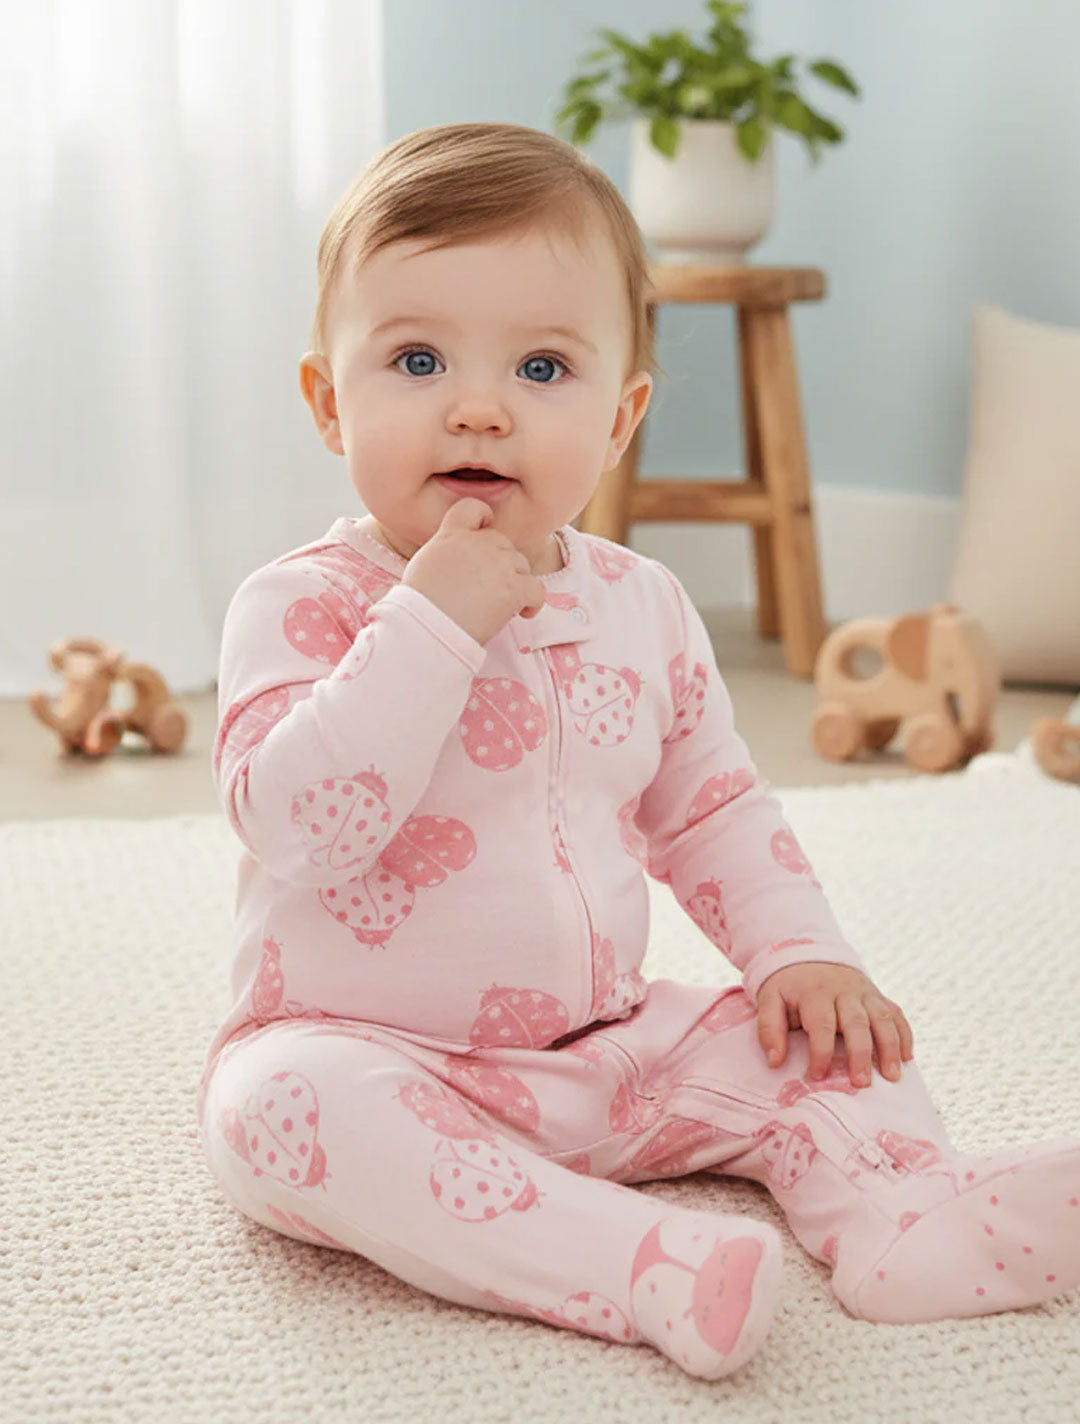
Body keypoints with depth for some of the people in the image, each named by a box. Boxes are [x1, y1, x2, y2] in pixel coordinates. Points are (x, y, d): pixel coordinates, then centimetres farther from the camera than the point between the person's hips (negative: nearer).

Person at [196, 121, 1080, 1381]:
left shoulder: (642, 606, 3)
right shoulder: (302, 605, -13)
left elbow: (712, 805, 15)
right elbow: (299, 826, -29)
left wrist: (801, 950, 0)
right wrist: (433, 620, -31)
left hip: (602, 1051, 5)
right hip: (369, 1052, -5)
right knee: (278, 1103, -34)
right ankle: (646, 1266, -41)